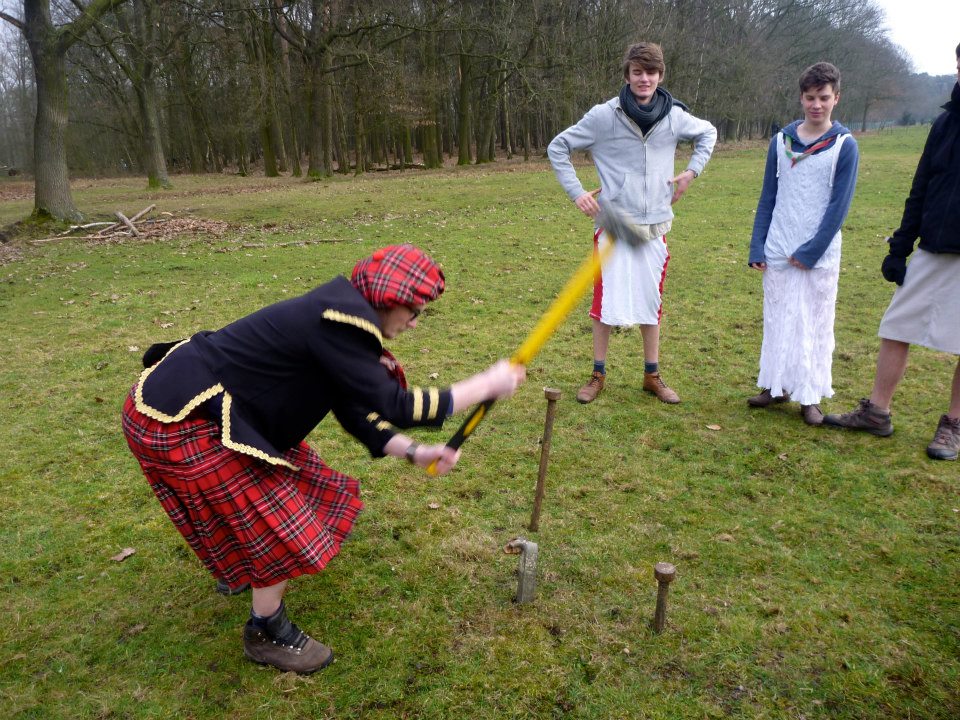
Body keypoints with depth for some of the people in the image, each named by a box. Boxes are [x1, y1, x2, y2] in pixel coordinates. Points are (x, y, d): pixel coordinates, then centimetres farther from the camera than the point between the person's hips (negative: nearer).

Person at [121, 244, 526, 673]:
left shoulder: (339, 316, 8)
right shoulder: (342, 323, -25)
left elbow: (357, 411, 8)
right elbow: (392, 407, -25)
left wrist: (414, 452, -2)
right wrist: (484, 385, -17)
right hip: (178, 423, -10)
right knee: (281, 525, -2)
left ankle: (237, 569, 53)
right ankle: (266, 634, 22)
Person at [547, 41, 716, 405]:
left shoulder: (674, 116, 2)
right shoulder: (604, 116, -8)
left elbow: (708, 133, 22)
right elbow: (558, 147, 0)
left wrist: (692, 171, 8)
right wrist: (577, 192, -7)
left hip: (655, 227, 3)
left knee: (651, 302, 11)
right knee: (606, 303, 0)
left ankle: (652, 375, 24)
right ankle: (598, 375, 16)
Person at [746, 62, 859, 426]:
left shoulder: (845, 146, -3)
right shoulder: (781, 140, 6)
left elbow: (839, 205, -7)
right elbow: (768, 198, 7)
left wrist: (811, 251, -12)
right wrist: (757, 247, 1)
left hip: (820, 256, -2)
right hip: (777, 253, 3)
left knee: (816, 325, 3)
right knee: (777, 320, 8)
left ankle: (811, 396, 12)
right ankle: (776, 385, 20)